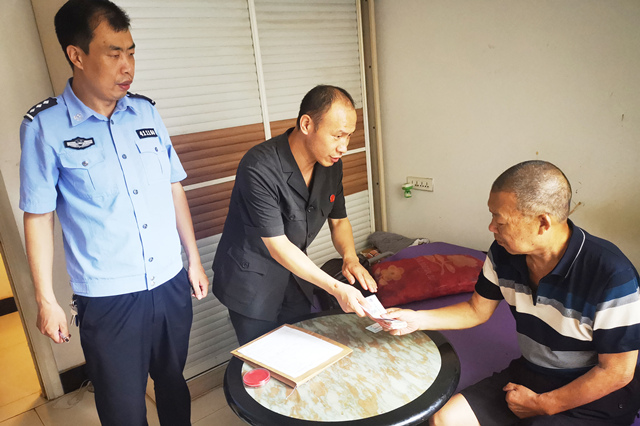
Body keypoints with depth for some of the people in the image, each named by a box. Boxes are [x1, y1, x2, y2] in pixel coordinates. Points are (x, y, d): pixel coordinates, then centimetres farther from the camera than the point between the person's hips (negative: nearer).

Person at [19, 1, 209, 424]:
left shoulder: (145, 112, 2)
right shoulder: (45, 126, -9)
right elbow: (38, 217, -4)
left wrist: (194, 260, 10)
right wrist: (46, 300, -2)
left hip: (171, 284, 4)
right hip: (108, 298, -3)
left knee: (174, 383, 21)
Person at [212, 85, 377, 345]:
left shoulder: (331, 164, -7)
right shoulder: (259, 169, -30)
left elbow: (338, 220, 6)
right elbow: (277, 246, -28)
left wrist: (350, 258, -15)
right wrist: (336, 288, -31)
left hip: (295, 277, 6)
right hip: (251, 285, -6)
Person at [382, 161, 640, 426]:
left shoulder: (612, 276, -26)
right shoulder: (504, 255, -8)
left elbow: (616, 372, -17)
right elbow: (477, 310, 6)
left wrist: (541, 405, -12)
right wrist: (417, 319, -7)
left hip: (594, 399, -5)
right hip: (528, 374, 5)